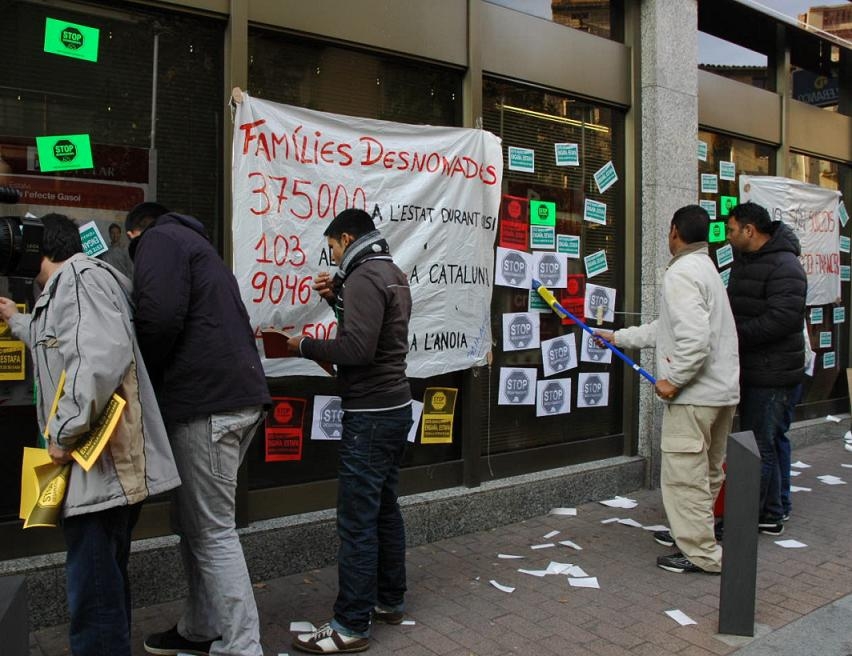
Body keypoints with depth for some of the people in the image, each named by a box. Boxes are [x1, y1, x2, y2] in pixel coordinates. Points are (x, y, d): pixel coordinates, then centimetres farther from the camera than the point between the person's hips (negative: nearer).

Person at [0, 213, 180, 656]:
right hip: (107, 465, 11)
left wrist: (65, 433, -22)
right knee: (105, 583, 22)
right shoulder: (71, 285, 23)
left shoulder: (79, 277, -11)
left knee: (93, 599, -4)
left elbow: (101, 355, -28)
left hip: (100, 468, -11)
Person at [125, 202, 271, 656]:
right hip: (240, 396, 10)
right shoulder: (195, 244, 29)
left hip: (207, 402, -10)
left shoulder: (158, 240, 1)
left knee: (212, 533, -4)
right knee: (196, 523, 18)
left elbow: (160, 316, -17)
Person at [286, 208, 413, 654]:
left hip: (370, 415, -10)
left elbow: (356, 349, -24)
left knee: (356, 520, -4)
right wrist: (337, 296, 10)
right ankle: (389, 601, 29)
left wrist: (302, 345, -12)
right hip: (394, 407, 10)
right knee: (384, 508, 17)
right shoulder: (391, 273, 16)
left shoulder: (365, 277, -15)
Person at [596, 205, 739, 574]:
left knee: (684, 474, 0)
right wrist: (617, 337, 22)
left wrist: (673, 380, -18)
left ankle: (701, 554, 8)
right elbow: (667, 328, 19)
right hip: (723, 390, 11)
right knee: (707, 471, 20)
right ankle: (692, 532, 36)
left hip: (695, 394, -11)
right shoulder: (706, 268, 16)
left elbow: (695, 339, -29)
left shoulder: (681, 273, -17)